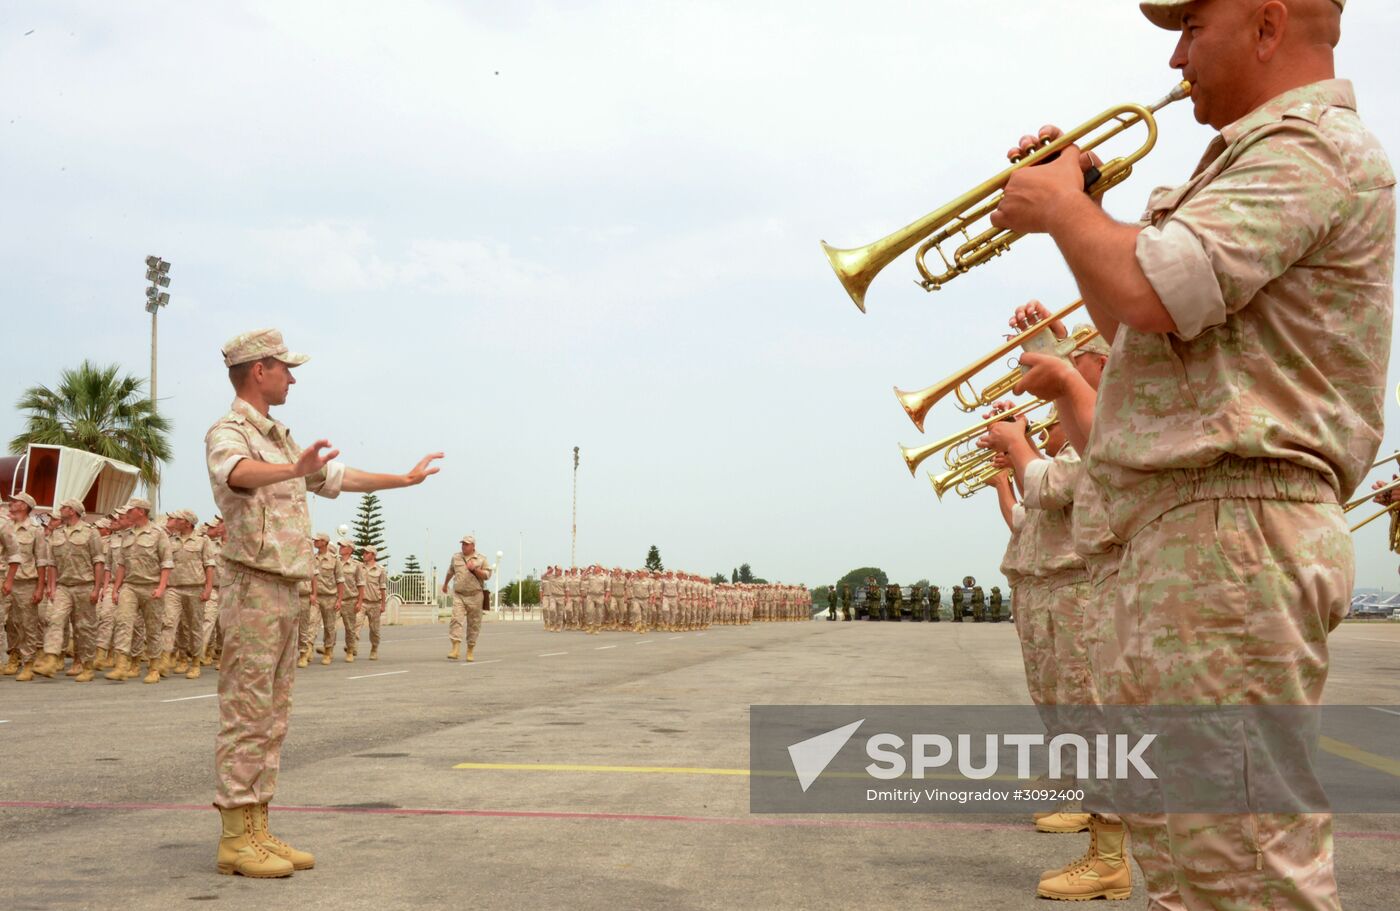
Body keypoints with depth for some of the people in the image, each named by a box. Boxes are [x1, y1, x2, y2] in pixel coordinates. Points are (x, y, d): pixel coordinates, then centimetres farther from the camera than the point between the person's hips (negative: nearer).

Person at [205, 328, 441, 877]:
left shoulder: (279, 438, 19)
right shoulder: (228, 433, -10)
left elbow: (339, 478, 30)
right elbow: (240, 473, -35)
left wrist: (405, 479, 35)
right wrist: (295, 470, -54)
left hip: (284, 592, 9)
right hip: (253, 589, -9)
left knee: (272, 718, 9)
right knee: (246, 717, -6)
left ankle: (257, 831, 14)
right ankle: (236, 839, -2)